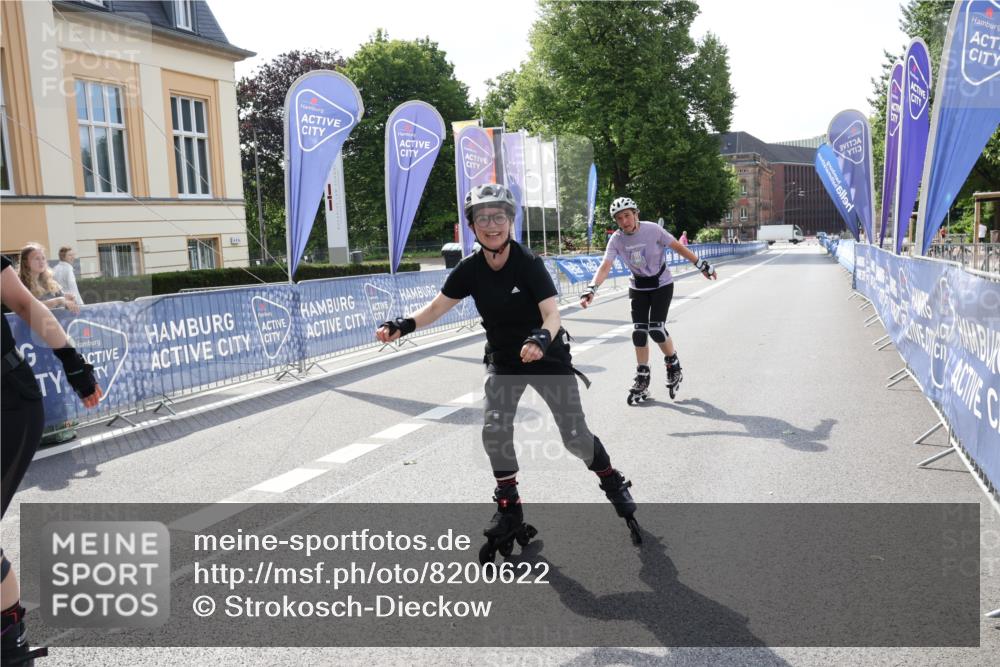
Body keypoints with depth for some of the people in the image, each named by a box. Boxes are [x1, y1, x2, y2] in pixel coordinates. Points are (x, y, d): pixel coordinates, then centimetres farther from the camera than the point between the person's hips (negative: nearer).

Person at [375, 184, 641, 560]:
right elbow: (436, 308, -8)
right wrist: (403, 325, -26)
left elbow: (552, 314, -30)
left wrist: (542, 338, -51)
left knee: (576, 437, -3)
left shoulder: (528, 263, -22)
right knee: (494, 431, -12)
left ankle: (613, 483, 28)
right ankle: (509, 510, 9)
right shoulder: (470, 270, -11)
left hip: (548, 358, -3)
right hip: (503, 361, 3)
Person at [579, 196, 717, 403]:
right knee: (639, 332, -2)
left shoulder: (652, 230, -21)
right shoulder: (616, 239, -14)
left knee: (656, 329, -13)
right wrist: (591, 289, -39)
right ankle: (642, 381, 11)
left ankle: (674, 367, 14)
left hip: (662, 285, -3)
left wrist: (702, 265, -8)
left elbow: (678, 247, -12)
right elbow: (605, 267, -23)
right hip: (638, 287, 3)